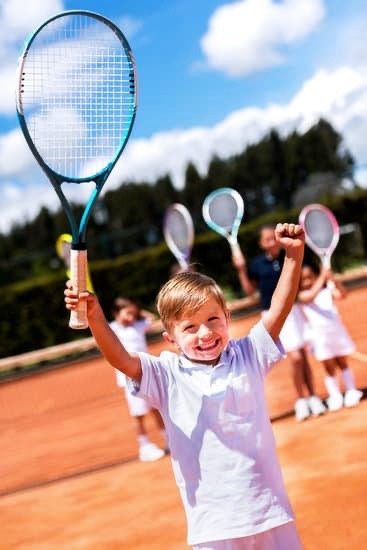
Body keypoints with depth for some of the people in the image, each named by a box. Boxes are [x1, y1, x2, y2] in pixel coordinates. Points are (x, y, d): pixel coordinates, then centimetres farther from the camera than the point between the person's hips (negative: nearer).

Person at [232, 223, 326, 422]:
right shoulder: (257, 264, -4)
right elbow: (250, 290, 5)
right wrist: (241, 270, -6)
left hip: (294, 309, 2)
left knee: (304, 356, 7)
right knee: (295, 358, -10)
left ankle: (313, 397, 19)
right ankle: (301, 400, 5)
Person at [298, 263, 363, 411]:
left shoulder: (328, 289, 2)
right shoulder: (302, 295, -4)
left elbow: (342, 294, -14)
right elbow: (311, 296, -25)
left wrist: (334, 279, -29)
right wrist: (322, 278, -31)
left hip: (336, 330, 2)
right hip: (320, 336, -2)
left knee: (342, 363, 11)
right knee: (329, 368, 3)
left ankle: (351, 392, 18)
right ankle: (335, 397, 10)